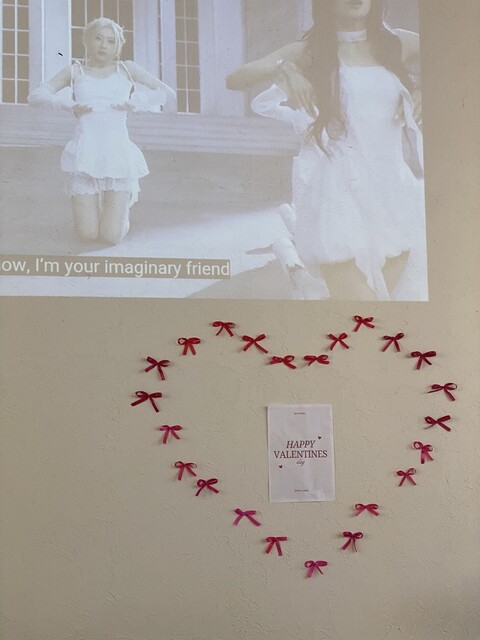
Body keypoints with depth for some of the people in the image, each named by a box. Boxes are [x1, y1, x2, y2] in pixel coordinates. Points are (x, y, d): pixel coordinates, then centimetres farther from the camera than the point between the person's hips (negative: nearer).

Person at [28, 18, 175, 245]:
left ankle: (122, 209, 27)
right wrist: (70, 105, -10)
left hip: (118, 156, 0)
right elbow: (35, 96, 5)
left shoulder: (126, 69, 12)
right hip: (86, 156, 1)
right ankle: (88, 208, 30)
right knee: (88, 235, -6)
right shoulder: (75, 71, 12)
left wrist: (133, 104, -4)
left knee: (111, 236, -9)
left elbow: (168, 93, 10)